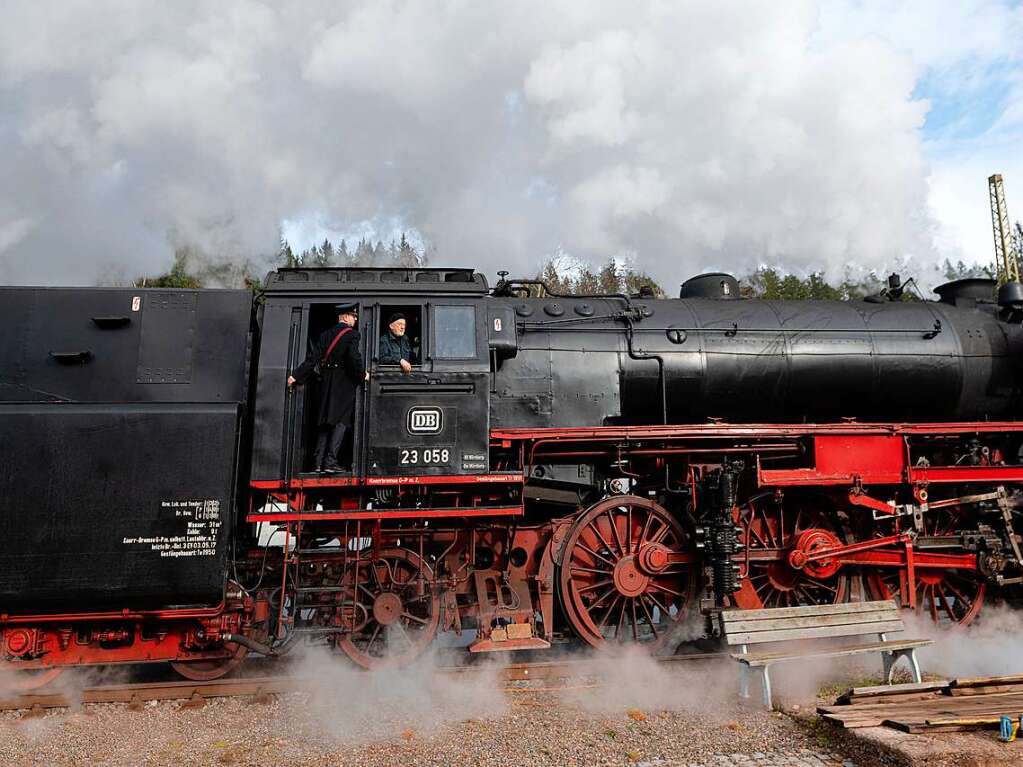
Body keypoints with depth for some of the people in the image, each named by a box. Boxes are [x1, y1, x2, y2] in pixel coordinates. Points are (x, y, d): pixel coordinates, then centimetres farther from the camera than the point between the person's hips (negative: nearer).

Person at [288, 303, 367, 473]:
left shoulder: (325, 335, 9)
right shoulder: (351, 335, -9)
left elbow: (313, 358, 3)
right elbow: (354, 358, -21)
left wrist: (296, 375, 4)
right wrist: (362, 375, -6)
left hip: (327, 383, 6)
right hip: (344, 384, -6)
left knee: (325, 422, 11)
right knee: (341, 421, -2)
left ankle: (318, 462, 9)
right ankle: (330, 461, -8)